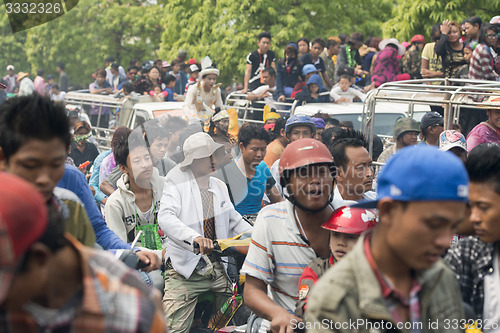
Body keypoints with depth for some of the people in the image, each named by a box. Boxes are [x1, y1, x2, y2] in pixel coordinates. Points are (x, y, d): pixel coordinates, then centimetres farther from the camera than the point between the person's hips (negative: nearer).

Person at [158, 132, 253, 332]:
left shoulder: (220, 187, 16)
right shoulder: (177, 184, -4)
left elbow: (234, 221, 27)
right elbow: (165, 218, -21)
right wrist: (194, 237, -38)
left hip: (219, 270, 6)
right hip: (185, 270, -6)